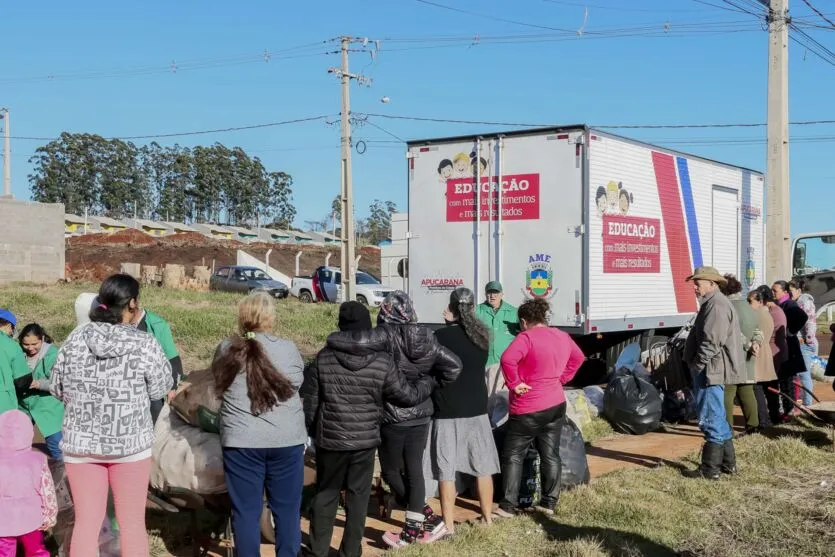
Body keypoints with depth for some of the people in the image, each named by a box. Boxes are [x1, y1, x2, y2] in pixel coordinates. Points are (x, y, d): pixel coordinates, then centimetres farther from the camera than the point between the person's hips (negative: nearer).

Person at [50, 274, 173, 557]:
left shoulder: (75, 340, -3)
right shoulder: (145, 344, -12)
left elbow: (58, 389, 5)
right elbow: (159, 389, -2)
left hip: (81, 443, 3)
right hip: (131, 443, -2)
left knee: (86, 522, 11)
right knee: (132, 522, 10)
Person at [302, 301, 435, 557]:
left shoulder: (323, 358, -6)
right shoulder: (382, 361, -7)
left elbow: (309, 400, -2)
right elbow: (408, 395, -1)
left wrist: (311, 429, 12)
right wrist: (428, 382, 18)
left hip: (330, 439, 0)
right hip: (365, 440, 0)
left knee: (326, 493, 14)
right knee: (358, 496, 11)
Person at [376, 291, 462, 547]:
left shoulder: (383, 337, -16)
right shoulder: (426, 337, -1)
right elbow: (454, 365, -2)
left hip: (392, 416, -5)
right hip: (421, 415, 5)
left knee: (391, 471, 11)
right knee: (414, 470, 12)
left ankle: (430, 520, 11)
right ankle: (411, 531, 16)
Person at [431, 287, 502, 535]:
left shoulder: (441, 336, -12)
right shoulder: (482, 335, 3)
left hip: (447, 412, -4)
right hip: (477, 410, 4)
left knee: (446, 471, 2)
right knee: (483, 468, 15)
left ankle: (449, 526, 4)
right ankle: (487, 518, 25)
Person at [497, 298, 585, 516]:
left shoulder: (527, 337, -18)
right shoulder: (563, 337, 7)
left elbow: (507, 359, -34)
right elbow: (578, 358, 24)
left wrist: (514, 383, -21)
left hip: (528, 409, -7)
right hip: (556, 405, 7)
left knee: (513, 456, 3)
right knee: (550, 455, 13)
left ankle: (508, 506, 2)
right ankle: (549, 503, 17)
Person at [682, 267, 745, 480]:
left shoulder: (716, 305, -17)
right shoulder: (712, 303, 18)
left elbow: (712, 342, -24)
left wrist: (697, 365, -16)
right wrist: (696, 366, 19)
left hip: (711, 372, -11)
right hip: (711, 372, 11)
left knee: (711, 419, -6)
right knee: (718, 419, 17)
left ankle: (710, 469, -2)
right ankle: (728, 463, 26)